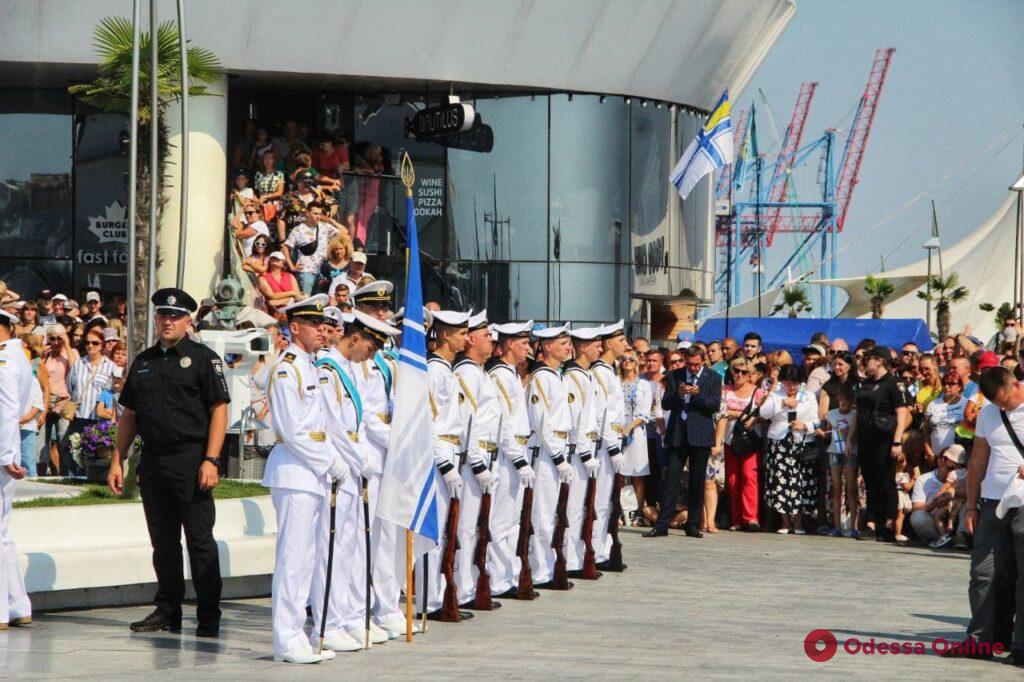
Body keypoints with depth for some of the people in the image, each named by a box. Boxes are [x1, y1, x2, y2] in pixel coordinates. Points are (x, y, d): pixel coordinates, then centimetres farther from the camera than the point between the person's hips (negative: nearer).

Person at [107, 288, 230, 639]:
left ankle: (209, 616, 0)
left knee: (199, 540, -4)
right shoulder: (143, 361, 16)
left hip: (190, 460, -5)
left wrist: (210, 460, -15)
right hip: (152, 462, 5)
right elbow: (129, 415, 19)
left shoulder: (203, 358, -1)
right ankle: (167, 611, 18)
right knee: (163, 541, 10)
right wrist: (117, 460, 11)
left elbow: (219, 410, -7)